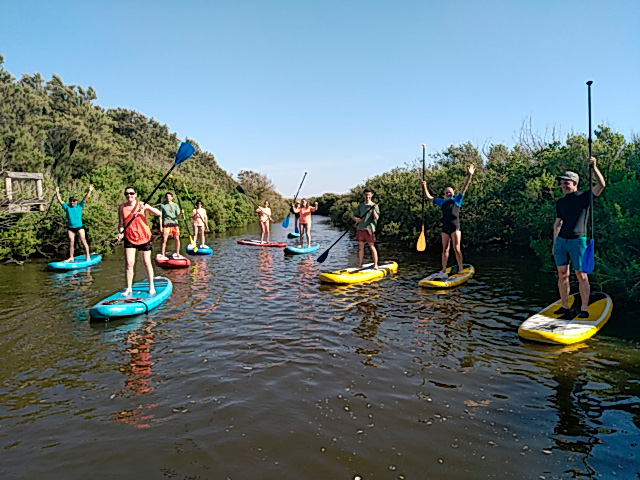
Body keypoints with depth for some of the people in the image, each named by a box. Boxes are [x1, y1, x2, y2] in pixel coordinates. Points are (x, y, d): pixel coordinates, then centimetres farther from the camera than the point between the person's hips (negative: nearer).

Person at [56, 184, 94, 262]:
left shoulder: (79, 206, 7)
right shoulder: (67, 208, 12)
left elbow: (85, 199, -1)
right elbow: (60, 201, 12)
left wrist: (89, 191, -10)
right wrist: (57, 193, 8)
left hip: (79, 227, -3)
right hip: (70, 228, 3)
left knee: (83, 241, -5)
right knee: (71, 242, 6)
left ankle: (88, 256, -5)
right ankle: (71, 257, 13)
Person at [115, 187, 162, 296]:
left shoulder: (141, 205, -6)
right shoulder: (122, 208, 2)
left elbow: (159, 214, -14)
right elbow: (121, 224, 6)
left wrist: (147, 207, -28)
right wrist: (121, 233, -13)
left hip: (144, 237, -2)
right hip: (129, 238, 2)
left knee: (146, 262, 6)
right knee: (129, 263, -5)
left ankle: (151, 286, 18)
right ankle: (129, 288, 6)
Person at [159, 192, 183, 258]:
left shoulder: (175, 205, 9)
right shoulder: (162, 205, 5)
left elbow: (178, 216, 5)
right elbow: (160, 216, 5)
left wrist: (181, 213, -18)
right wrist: (161, 226, -1)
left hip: (175, 224, 2)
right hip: (166, 224, -2)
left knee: (177, 239, -1)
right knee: (164, 239, -6)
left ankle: (177, 254, 11)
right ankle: (163, 254, 2)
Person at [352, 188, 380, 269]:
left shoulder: (374, 206, 2)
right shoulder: (360, 206, 14)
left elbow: (376, 218, -7)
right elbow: (353, 215, 13)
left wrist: (373, 210, -24)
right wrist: (355, 218, -9)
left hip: (369, 228, -4)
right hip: (360, 228, 4)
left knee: (372, 246, -5)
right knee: (360, 247, 7)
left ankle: (375, 265, 0)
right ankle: (360, 265, 14)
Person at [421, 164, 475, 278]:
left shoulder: (457, 200, 9)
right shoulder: (442, 202, 17)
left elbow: (464, 188, 0)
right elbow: (429, 198, 16)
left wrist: (469, 176, -8)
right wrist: (424, 187, 4)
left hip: (455, 228, -3)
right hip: (445, 228, 3)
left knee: (456, 249, -7)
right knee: (445, 249, 3)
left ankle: (461, 269, 5)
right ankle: (443, 271, 4)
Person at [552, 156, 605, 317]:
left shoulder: (585, 196, 2)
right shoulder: (560, 202, 15)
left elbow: (601, 185, -15)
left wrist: (594, 167, -22)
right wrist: (554, 243, 16)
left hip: (578, 241, -5)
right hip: (561, 241, 5)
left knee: (581, 275, -3)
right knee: (562, 274, 5)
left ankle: (584, 308, 5)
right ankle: (564, 306, 15)